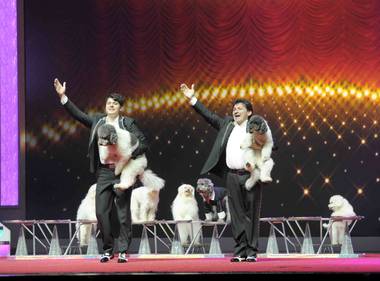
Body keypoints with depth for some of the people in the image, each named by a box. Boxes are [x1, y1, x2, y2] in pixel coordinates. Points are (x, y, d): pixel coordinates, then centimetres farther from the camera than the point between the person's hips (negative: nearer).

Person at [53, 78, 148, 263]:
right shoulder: (97, 121, 12)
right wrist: (62, 96, -1)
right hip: (103, 172, 3)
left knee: (123, 213, 0)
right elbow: (78, 114, 7)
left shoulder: (127, 123, 2)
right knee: (101, 212, 0)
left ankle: (123, 251, 7)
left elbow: (143, 144, -1)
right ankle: (107, 249, 12)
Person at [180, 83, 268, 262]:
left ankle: (251, 252, 2)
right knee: (237, 215, 3)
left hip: (251, 175, -4)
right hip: (232, 176, 4)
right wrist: (192, 99, 10)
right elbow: (209, 116, 15)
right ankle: (240, 251, 7)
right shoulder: (227, 124, 16)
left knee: (252, 214, -1)